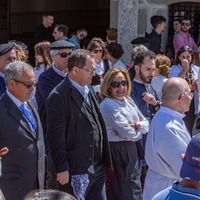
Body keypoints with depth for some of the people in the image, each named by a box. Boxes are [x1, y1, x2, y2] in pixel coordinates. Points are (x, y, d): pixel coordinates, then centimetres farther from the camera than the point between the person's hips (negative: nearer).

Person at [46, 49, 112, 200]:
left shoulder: (89, 90, 11)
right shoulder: (59, 96, -14)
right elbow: (56, 135, -16)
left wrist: (104, 160, 14)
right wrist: (62, 169, -16)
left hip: (98, 167, 8)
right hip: (75, 172, -8)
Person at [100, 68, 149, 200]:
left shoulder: (128, 100, 7)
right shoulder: (108, 105, -18)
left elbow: (146, 124, 9)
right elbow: (129, 134, -21)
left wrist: (139, 126, -13)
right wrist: (139, 131, -1)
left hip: (132, 150, 8)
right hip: (119, 152, -8)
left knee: (135, 189, 18)